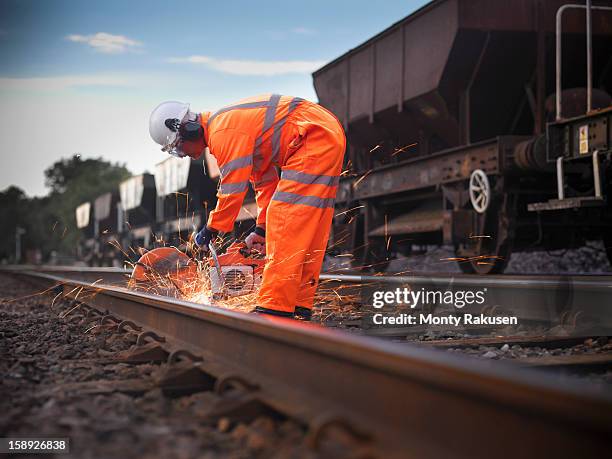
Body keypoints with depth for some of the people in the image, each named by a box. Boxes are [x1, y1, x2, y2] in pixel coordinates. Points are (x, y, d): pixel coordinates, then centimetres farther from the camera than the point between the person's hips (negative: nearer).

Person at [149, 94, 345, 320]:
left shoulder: (223, 132, -14)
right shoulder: (229, 125, 19)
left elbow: (232, 189, -15)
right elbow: (264, 180, 22)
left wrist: (211, 229, -1)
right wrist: (262, 229, 19)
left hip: (315, 137, -11)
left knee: (288, 217, -14)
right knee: (307, 224, 9)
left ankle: (275, 307, -16)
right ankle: (300, 306, 12)